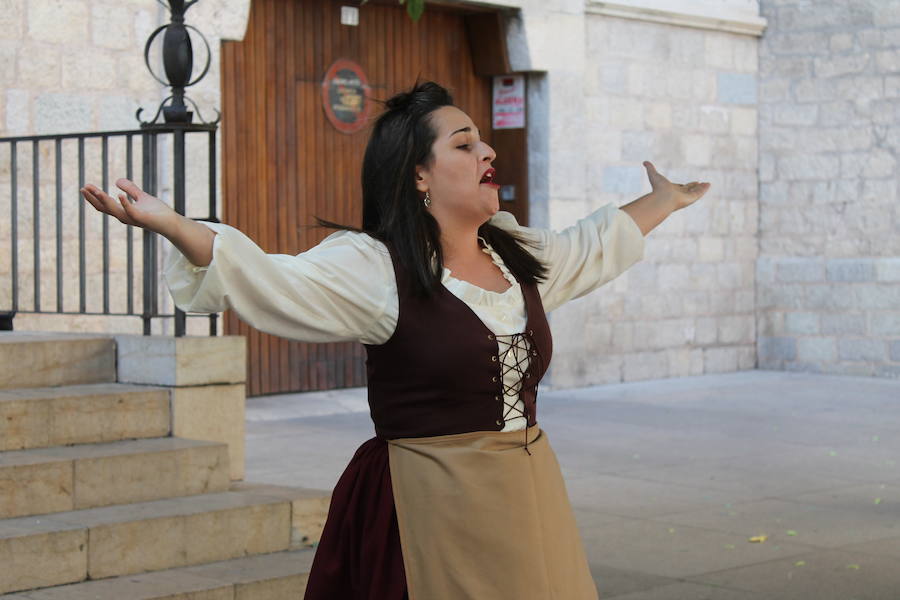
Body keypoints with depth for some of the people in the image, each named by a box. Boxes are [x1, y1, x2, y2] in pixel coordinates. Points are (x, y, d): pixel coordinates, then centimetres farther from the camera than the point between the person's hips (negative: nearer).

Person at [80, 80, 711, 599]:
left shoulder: (518, 253, 12)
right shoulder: (376, 269, -10)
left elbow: (593, 242, 31)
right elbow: (267, 279, -22)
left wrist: (665, 200, 45)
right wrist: (169, 223, -36)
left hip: (530, 496, 6)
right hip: (435, 503, -6)